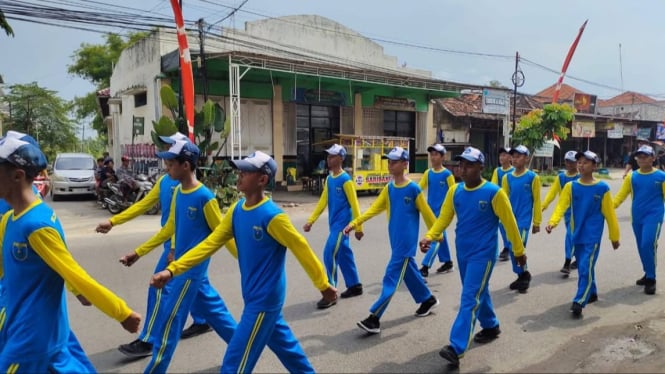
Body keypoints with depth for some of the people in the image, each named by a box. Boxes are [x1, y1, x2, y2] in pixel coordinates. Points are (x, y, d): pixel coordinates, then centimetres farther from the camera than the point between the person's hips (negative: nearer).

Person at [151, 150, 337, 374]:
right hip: (255, 296, 7)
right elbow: (210, 243, -1)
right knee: (282, 343, 24)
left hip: (265, 299, -7)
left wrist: (323, 285, -7)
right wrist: (172, 270, -9)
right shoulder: (236, 210, 0)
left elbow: (301, 249, -15)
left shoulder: (272, 216, -22)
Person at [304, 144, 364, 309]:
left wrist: (358, 228, -11)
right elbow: (322, 201, 12)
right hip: (334, 223, 8)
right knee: (344, 254, 15)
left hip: (342, 223, -8)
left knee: (330, 254, -11)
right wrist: (310, 221, 7)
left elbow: (354, 204, -13)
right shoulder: (329, 179, 9)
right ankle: (354, 286, 28)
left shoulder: (345, 179, -14)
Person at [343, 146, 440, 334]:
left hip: (406, 241, -7)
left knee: (392, 278, -7)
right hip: (396, 239, 7)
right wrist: (354, 223, -6)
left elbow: (427, 213, -3)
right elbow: (374, 209, 4)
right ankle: (427, 299, 42)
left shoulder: (413, 188, -12)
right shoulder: (389, 189, 6)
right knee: (408, 270, 20)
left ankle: (374, 318, -8)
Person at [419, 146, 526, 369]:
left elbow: (509, 223, -5)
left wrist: (518, 251, 3)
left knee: (470, 299, -11)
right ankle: (491, 327, 43)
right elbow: (444, 218, 1)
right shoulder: (455, 191, 0)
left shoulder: (494, 192, -13)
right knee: (478, 293, 21)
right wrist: (429, 237, -16)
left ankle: (456, 348, -12)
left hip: (483, 254, -6)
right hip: (462, 252, 6)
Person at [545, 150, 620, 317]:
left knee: (586, 268, -11)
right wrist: (552, 222, -30)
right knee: (582, 267, 16)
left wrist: (614, 237, 5)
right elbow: (561, 206, -12)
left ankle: (579, 302, -7)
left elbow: (609, 214, 0)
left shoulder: (602, 188, -6)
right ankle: (592, 294, 36)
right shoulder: (571, 186, 0)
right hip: (577, 234, 4)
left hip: (593, 236, -4)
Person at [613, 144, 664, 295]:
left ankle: (651, 279, -4)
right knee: (642, 247, 13)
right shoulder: (632, 176, 4)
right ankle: (648, 274, 31)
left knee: (647, 245, -17)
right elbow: (621, 195, 0)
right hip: (637, 217, 4)